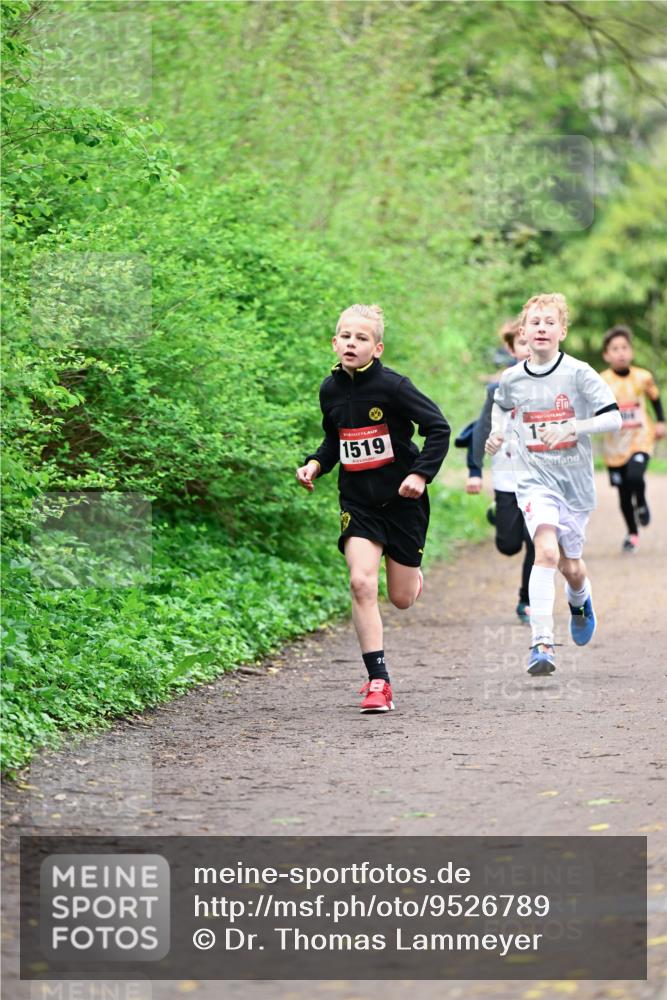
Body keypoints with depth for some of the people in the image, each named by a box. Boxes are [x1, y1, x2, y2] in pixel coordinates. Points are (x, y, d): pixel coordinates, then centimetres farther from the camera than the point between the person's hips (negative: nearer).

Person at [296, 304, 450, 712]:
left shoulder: (393, 386, -14)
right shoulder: (331, 390, 1)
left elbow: (439, 428, -10)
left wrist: (421, 473, -19)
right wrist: (315, 464, 2)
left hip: (401, 501, -3)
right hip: (358, 503, 3)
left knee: (401, 598, 6)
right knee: (362, 583, -18)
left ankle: (412, 574, 47)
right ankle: (379, 682, -14)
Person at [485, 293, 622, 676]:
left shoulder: (579, 373, -9)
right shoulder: (512, 378, 1)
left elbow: (614, 417, -12)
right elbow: (501, 405, 25)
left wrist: (571, 428, -23)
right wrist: (496, 431, 7)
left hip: (576, 479, 0)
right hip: (535, 480, 0)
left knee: (571, 566, 13)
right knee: (547, 551, -23)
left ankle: (581, 600, 52)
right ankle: (542, 644, -27)